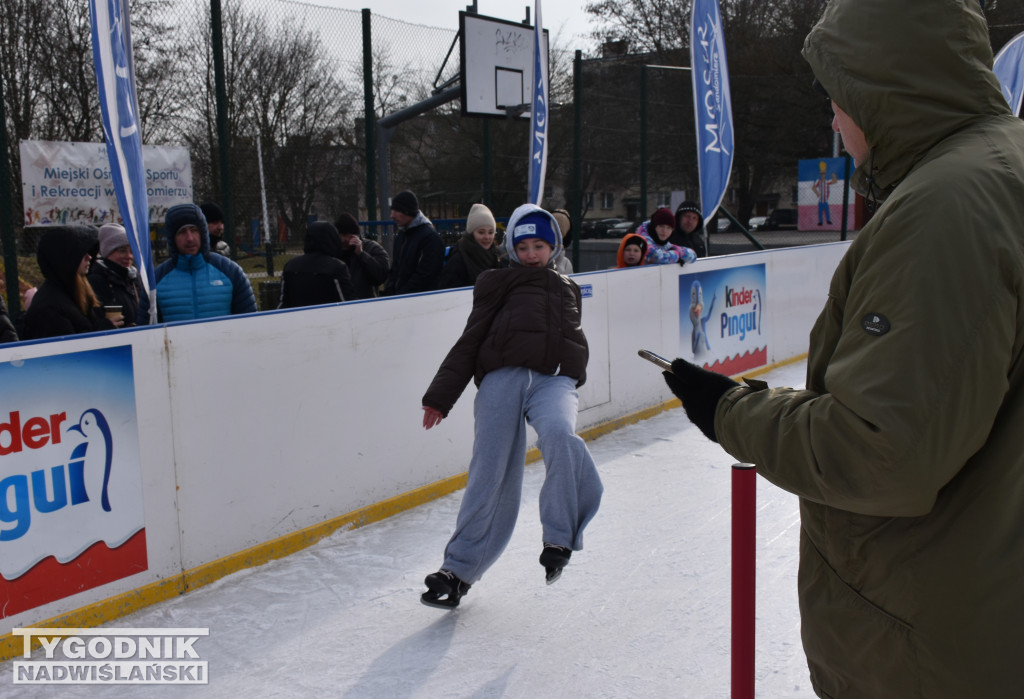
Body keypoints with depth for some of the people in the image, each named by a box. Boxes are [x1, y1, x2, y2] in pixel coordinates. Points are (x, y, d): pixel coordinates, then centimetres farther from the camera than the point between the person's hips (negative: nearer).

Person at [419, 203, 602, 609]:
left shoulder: (567, 290, 29)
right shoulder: (500, 284, 19)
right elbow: (470, 343, 13)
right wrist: (440, 396, 6)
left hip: (554, 380, 1)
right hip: (503, 377, -1)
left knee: (557, 433, -32)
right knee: (490, 473, -7)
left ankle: (559, 537, -18)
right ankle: (460, 567, 7)